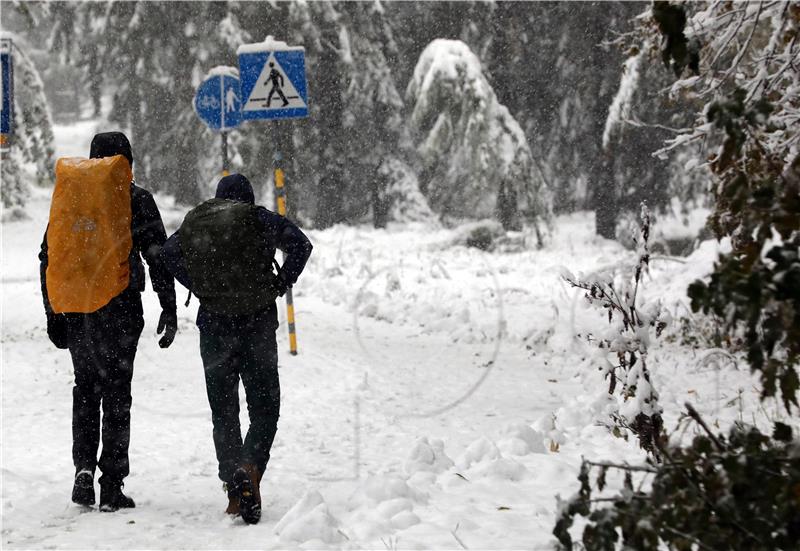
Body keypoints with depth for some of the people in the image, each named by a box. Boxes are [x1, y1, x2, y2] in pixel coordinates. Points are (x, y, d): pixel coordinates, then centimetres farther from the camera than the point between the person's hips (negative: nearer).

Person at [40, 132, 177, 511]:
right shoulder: (136, 200, -2)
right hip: (121, 309, -3)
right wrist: (169, 310, -1)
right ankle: (112, 486, 2)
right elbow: (158, 256, -6)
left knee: (85, 389, 17)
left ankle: (84, 468, 2)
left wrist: (53, 315, 14)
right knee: (116, 394, 3)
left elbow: (48, 256, 9)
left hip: (76, 309, 3)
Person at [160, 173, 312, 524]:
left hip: (214, 326, 2)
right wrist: (280, 285, -1)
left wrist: (199, 289, 3)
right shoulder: (258, 218, 0)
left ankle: (234, 486, -3)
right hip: (258, 323, -2)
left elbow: (169, 252, -2)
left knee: (223, 411, 9)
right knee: (264, 407, 6)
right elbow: (299, 244, -10)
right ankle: (250, 470, -18)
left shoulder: (194, 222, 9)